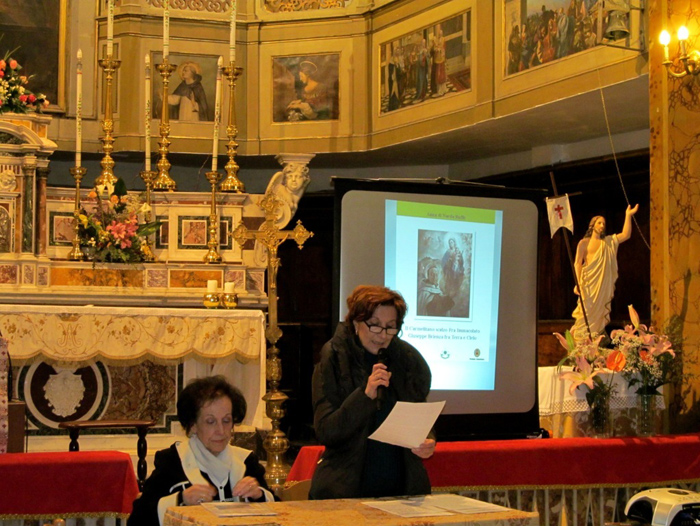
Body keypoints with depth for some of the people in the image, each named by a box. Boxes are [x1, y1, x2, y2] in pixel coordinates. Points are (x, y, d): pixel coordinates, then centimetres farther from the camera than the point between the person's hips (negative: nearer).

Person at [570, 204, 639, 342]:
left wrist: (628, 216, 3)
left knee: (599, 313, 4)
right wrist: (578, 283, -13)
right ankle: (579, 339, -8)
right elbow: (577, 263, -2)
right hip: (588, 283, -5)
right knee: (586, 311, -10)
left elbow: (626, 235, 10)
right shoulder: (584, 243, 4)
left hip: (603, 285, 5)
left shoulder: (608, 242, 17)